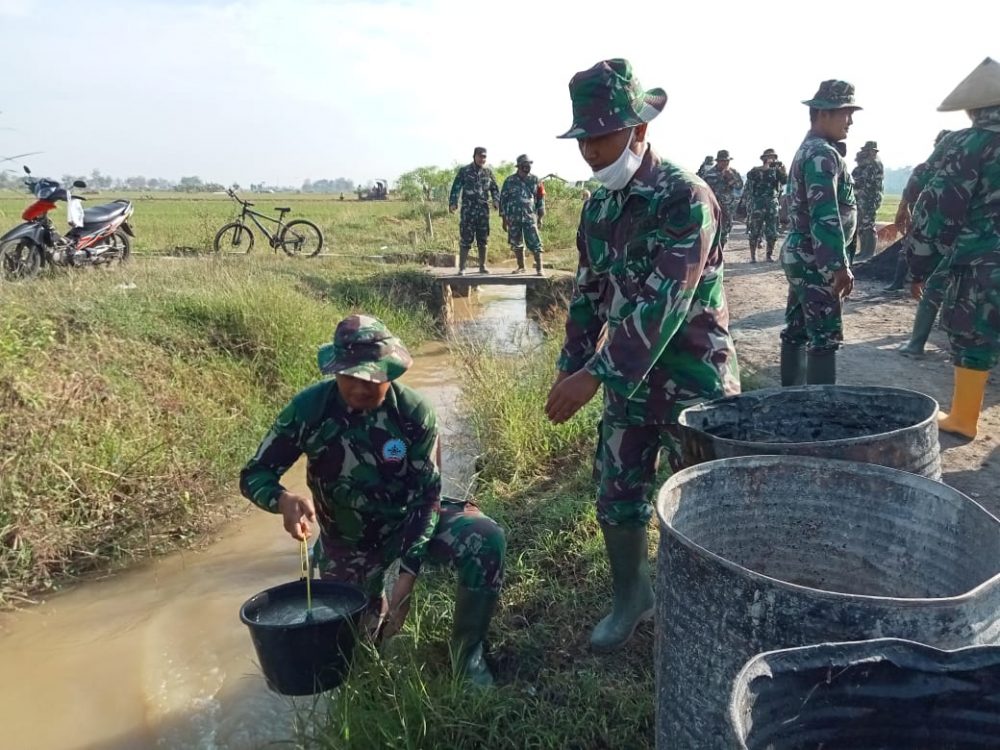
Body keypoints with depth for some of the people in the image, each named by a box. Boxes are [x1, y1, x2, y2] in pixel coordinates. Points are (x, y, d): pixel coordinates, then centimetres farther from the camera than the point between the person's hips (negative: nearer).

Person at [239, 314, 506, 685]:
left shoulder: (413, 411, -23)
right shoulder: (308, 409, -22)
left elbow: (427, 495, -18)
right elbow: (253, 475, -14)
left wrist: (408, 573, -27)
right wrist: (284, 500, -39)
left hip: (410, 519, -1)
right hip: (349, 541, 1)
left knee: (486, 540, -27)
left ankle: (468, 655, -5)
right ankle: (374, 608, 46)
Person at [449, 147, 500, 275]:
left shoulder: (488, 171, 11)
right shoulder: (464, 171, 2)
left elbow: (494, 188, 15)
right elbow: (456, 188, 0)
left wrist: (496, 200, -3)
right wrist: (453, 203, -12)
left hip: (483, 209, 3)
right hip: (468, 209, -3)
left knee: (483, 240, 8)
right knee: (465, 240, -5)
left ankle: (482, 266, 19)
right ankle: (462, 268, -3)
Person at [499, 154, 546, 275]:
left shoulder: (535, 180, 5)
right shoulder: (510, 181, 2)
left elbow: (541, 198, 9)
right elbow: (503, 199, 5)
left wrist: (540, 217, 5)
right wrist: (504, 219, 2)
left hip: (530, 217, -1)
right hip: (513, 218, 1)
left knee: (535, 243, -8)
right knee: (516, 244, 8)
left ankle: (539, 268, -6)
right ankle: (521, 266, 22)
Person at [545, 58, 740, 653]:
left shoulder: (686, 197, -18)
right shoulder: (598, 208, 6)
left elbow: (662, 303, -27)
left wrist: (595, 375, -30)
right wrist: (571, 368, 12)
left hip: (694, 379, -6)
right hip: (627, 379, 7)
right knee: (617, 497, 13)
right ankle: (631, 595, 35)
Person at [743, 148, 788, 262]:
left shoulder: (776, 170, 11)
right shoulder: (756, 170, 4)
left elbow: (785, 181, -3)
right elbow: (749, 175, -18)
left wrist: (783, 171, -22)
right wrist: (765, 167, -25)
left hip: (772, 205, 3)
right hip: (757, 205, -3)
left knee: (772, 232, 3)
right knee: (755, 232, -3)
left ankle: (770, 254, 14)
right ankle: (753, 256, 1)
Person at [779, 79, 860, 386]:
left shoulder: (807, 150, 17)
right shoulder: (823, 154, -15)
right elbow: (825, 216, -24)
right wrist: (840, 266, -24)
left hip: (800, 254, 10)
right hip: (816, 260, -10)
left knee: (796, 331, 13)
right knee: (825, 337, -7)